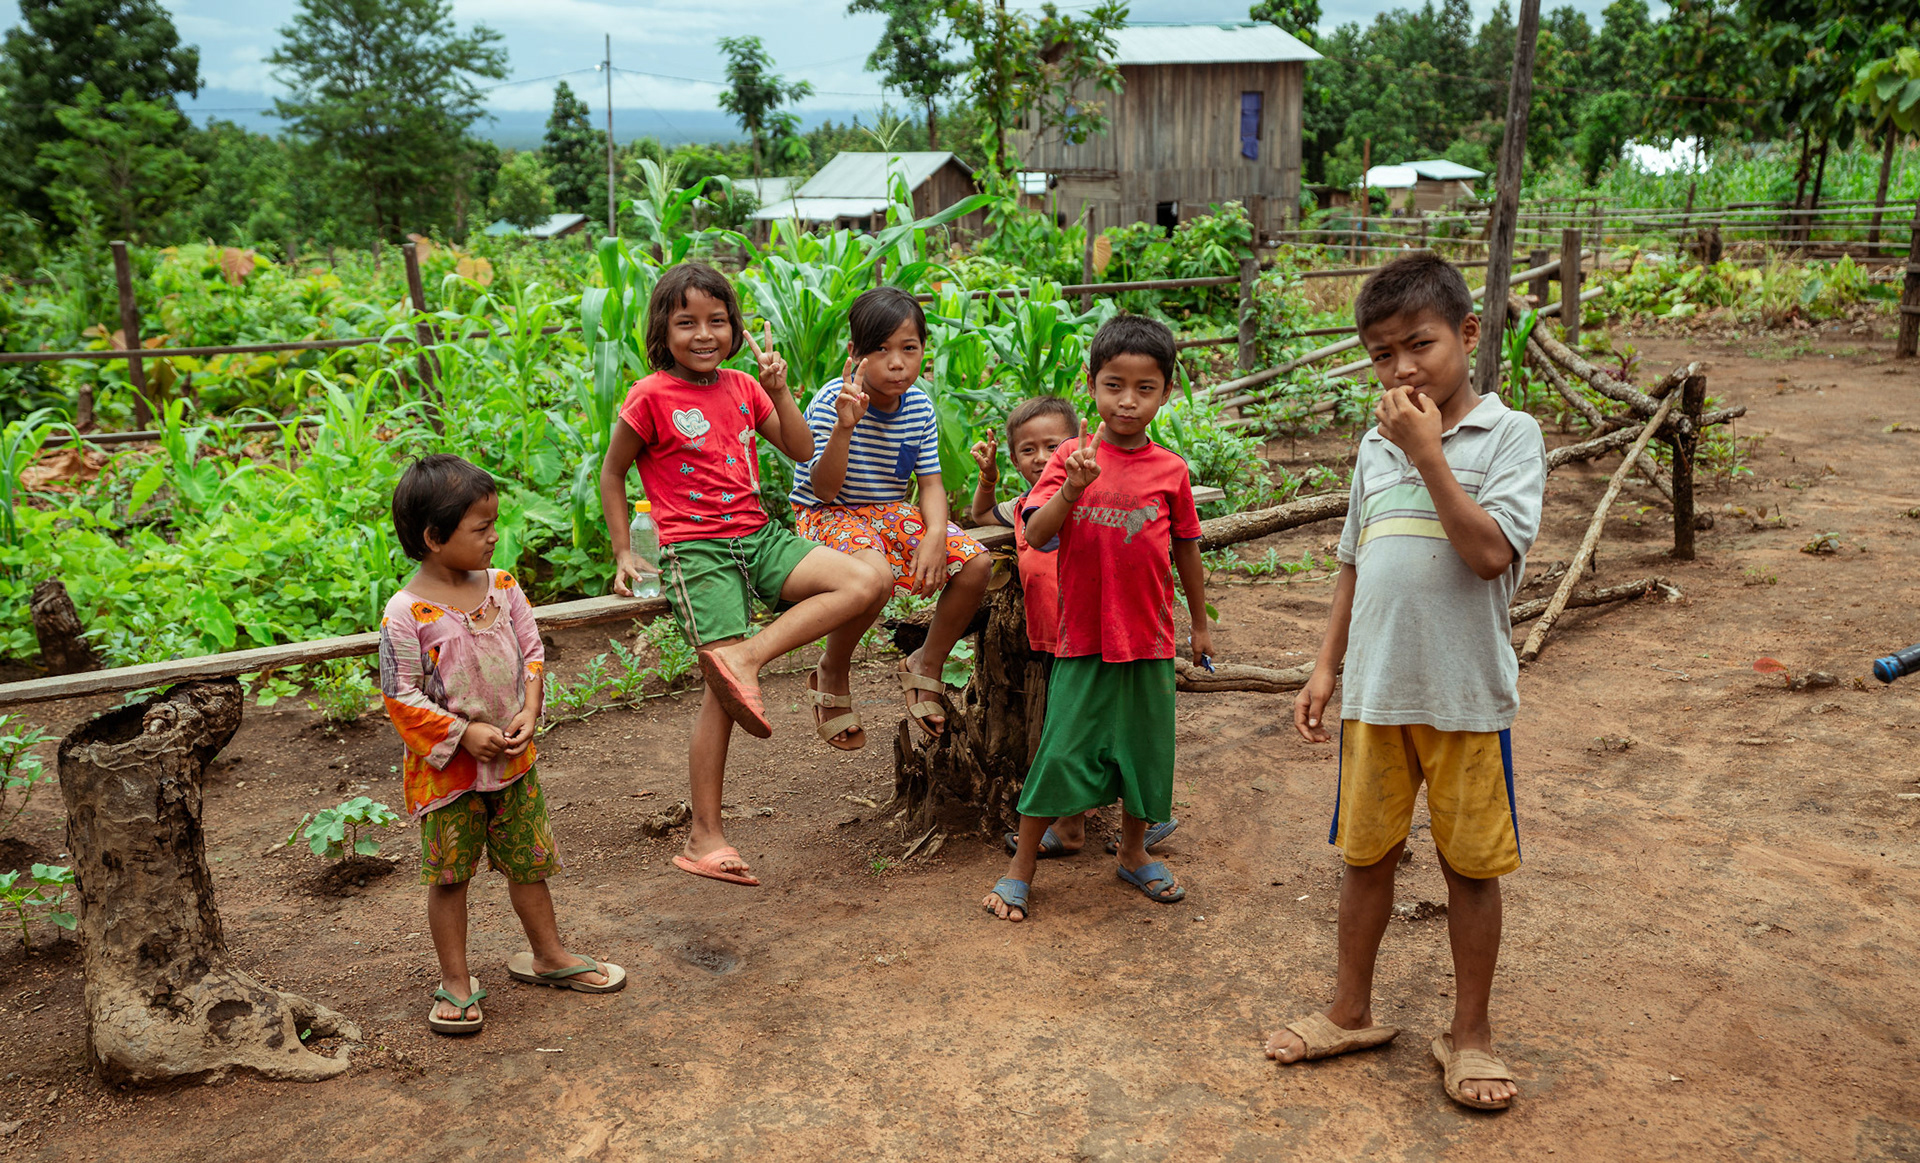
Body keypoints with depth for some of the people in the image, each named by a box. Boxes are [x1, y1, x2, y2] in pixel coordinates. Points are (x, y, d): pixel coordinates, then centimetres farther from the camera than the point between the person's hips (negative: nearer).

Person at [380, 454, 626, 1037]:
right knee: (449, 874, 7)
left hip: (513, 758, 5)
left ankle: (549, 956, 32)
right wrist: (466, 734, -18)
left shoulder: (502, 587, -1)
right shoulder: (407, 613, -18)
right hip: (447, 768, -5)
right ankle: (456, 982, 21)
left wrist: (528, 713, -9)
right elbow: (401, 696, -15)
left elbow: (531, 652, 6)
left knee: (528, 862, 15)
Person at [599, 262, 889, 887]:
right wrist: (623, 553, 3)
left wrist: (778, 390, -1)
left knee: (866, 585, -14)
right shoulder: (651, 397, -4)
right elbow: (611, 473, 6)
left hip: (759, 537, 6)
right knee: (723, 692, -11)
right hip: (696, 552, -6)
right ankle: (705, 836, 0)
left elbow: (802, 451, 12)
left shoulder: (742, 387, 11)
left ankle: (746, 656, -16)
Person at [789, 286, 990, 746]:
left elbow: (930, 482, 0)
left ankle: (926, 664, 8)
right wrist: (845, 428, -38)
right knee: (875, 574, -38)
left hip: (892, 513, 6)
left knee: (976, 563, -16)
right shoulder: (831, 403, -18)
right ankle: (831, 674, -8)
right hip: (830, 517, -5)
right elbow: (824, 490, -23)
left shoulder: (919, 406, -3)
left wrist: (936, 534, -20)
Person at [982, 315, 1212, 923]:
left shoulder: (1170, 470, 0)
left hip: (1149, 642, 2)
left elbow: (1186, 550, 11)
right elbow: (1036, 534, -15)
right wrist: (1072, 490, -32)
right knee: (1058, 752, 1)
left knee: (1144, 752, 14)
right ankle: (1021, 867, 17)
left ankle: (1133, 853, 36)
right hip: (1082, 640, -2)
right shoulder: (1072, 458, -5)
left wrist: (1201, 623, 18)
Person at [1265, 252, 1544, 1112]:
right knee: (1366, 853, 14)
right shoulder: (1375, 446, 10)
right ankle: (1352, 1011, 32)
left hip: (1466, 695, -4)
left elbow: (1490, 553, -19)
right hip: (1376, 693, 4)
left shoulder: (1509, 435, -6)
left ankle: (1469, 1034, 26)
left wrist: (1428, 453, -19)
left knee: (1472, 866, 9)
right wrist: (1325, 668, 13)